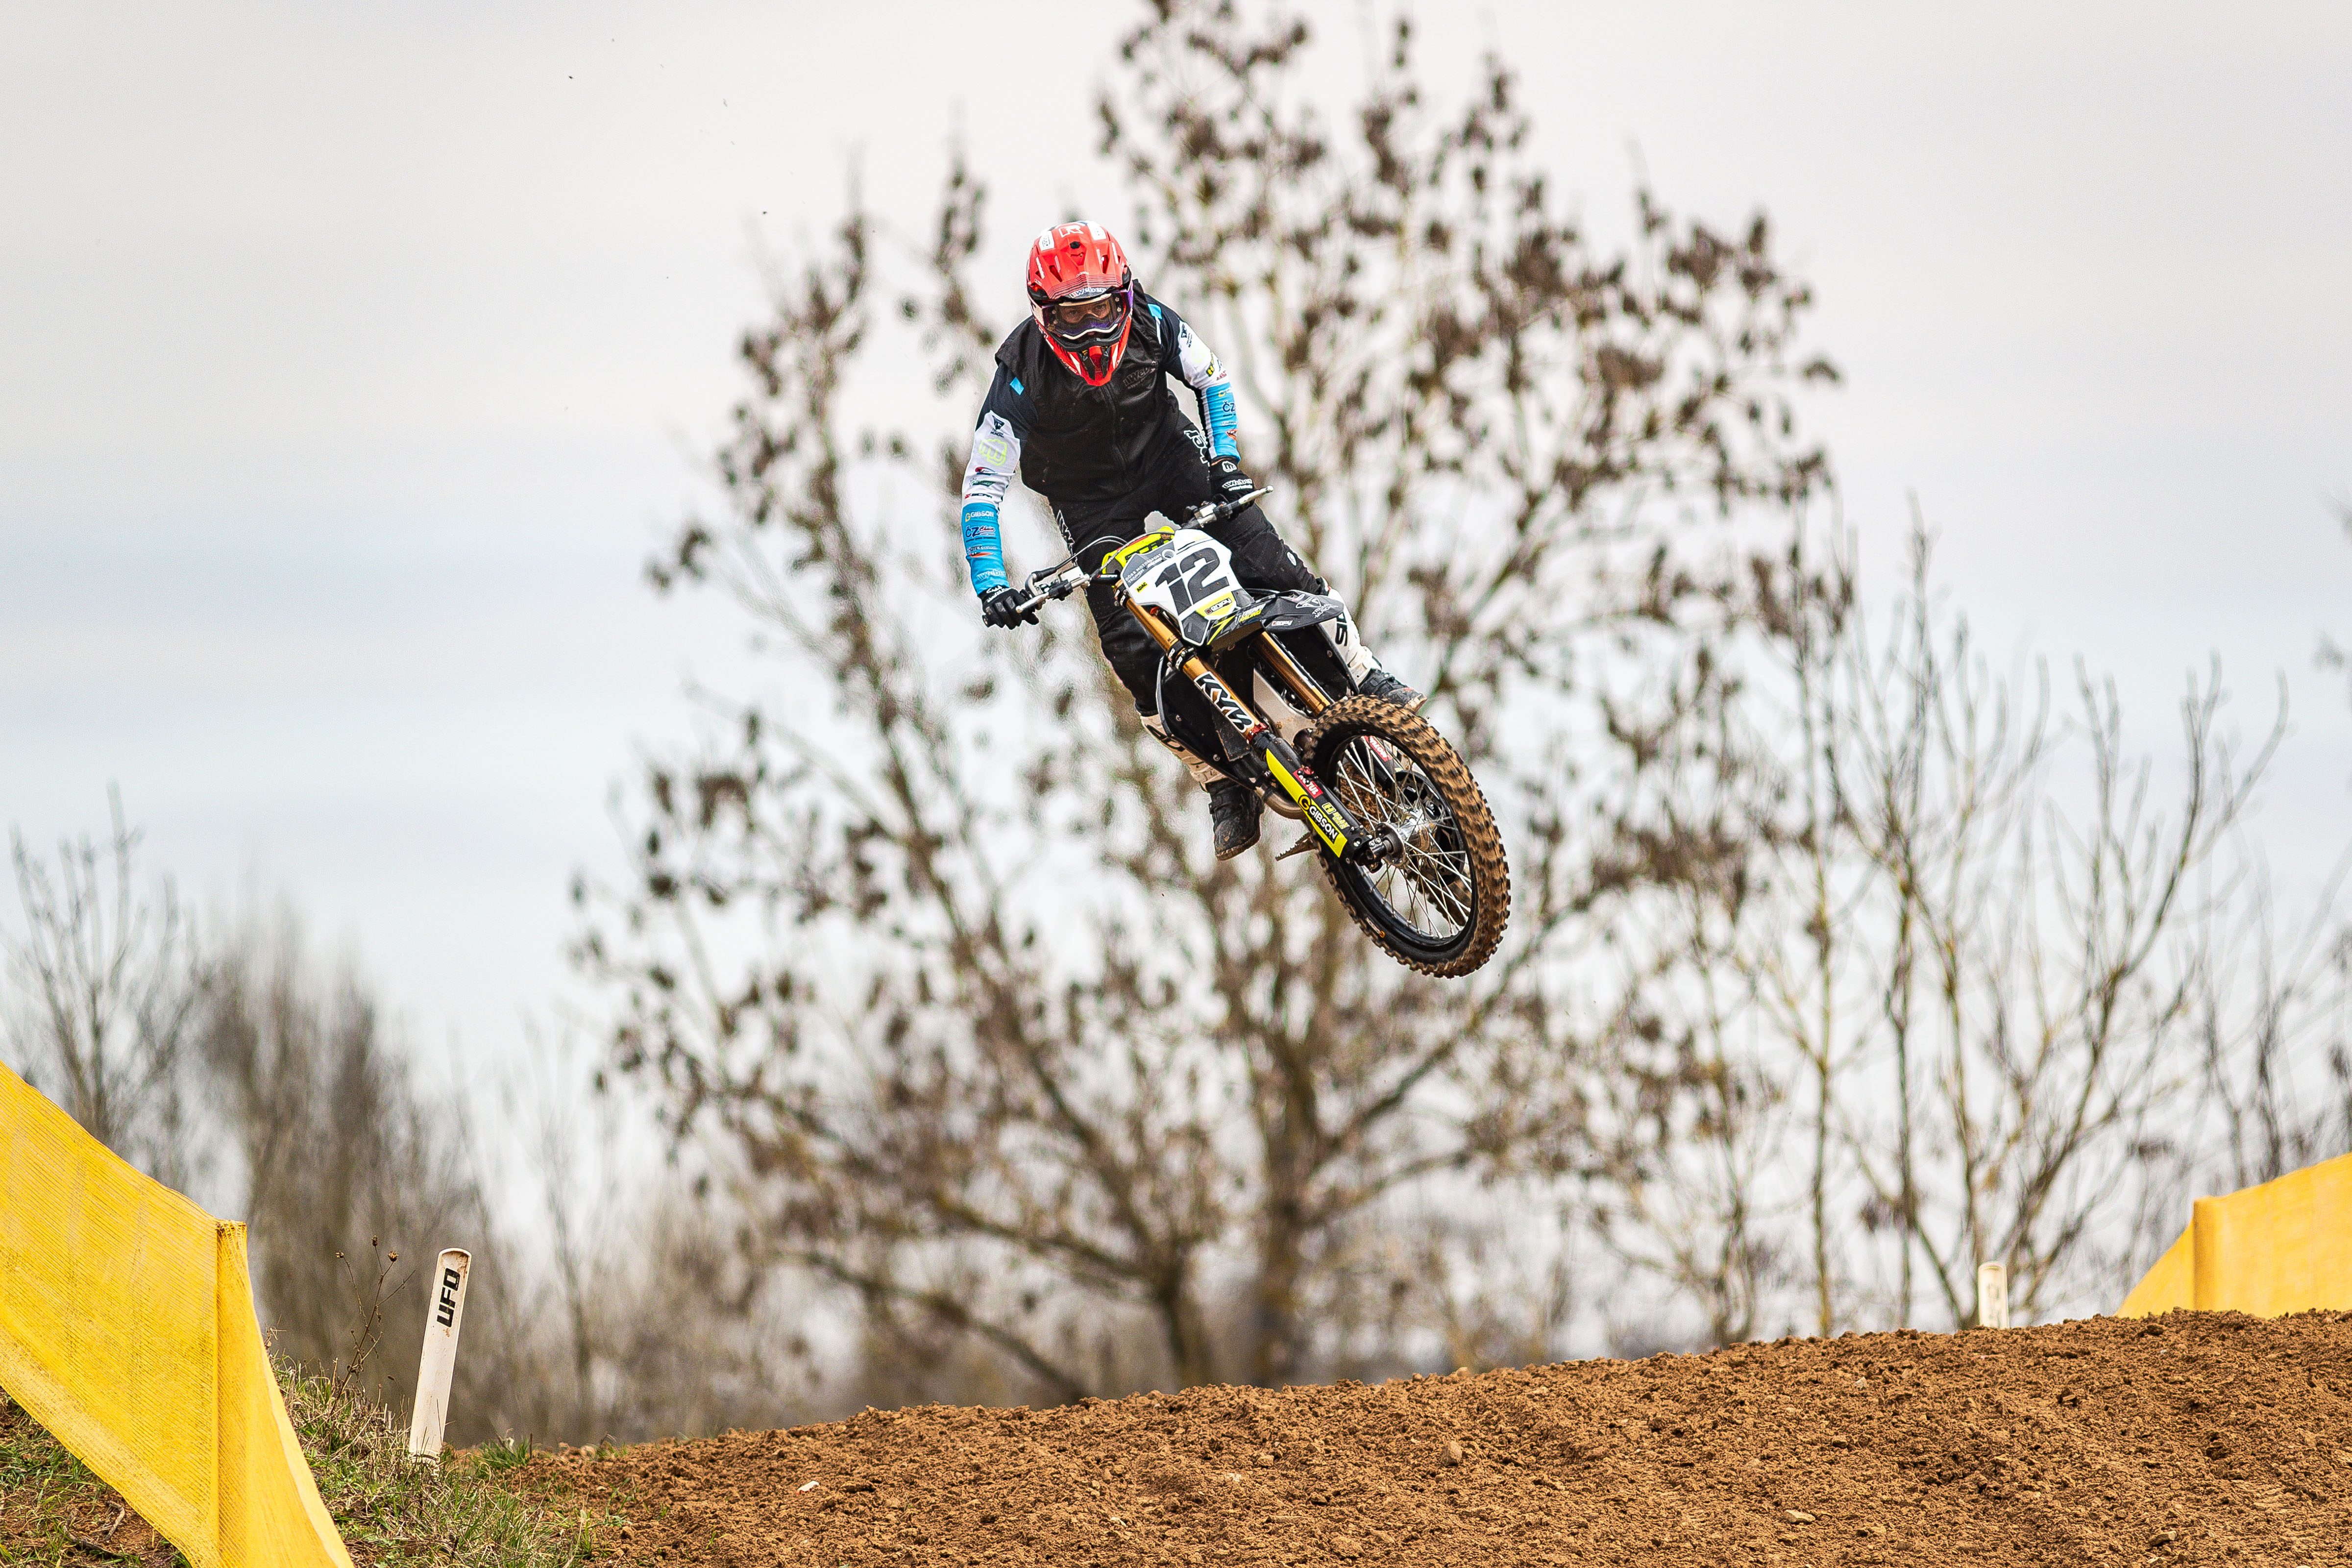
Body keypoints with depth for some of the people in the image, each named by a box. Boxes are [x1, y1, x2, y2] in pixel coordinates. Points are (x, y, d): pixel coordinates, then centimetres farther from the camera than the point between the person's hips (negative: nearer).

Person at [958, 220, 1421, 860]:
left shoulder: (1147, 322, -20)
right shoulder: (1023, 373, -27)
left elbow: (1212, 378, 1)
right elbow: (982, 486, -25)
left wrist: (1225, 458, -10)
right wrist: (990, 585, -35)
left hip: (1173, 462, 2)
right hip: (1097, 510, -1)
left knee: (1272, 567, -14)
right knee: (1134, 650, -14)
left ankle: (1361, 676, 6)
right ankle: (1222, 779, -2)